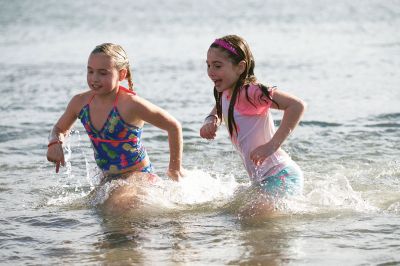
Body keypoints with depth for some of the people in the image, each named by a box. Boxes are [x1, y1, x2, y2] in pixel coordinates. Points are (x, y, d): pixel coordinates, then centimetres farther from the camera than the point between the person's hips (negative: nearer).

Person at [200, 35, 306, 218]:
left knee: (246, 217, -20)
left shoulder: (250, 92, -20)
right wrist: (211, 121, 6)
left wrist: (272, 145, -31)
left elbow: (297, 106, -29)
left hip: (281, 176, -10)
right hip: (262, 181, 10)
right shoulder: (225, 95, 8)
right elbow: (218, 109, 31)